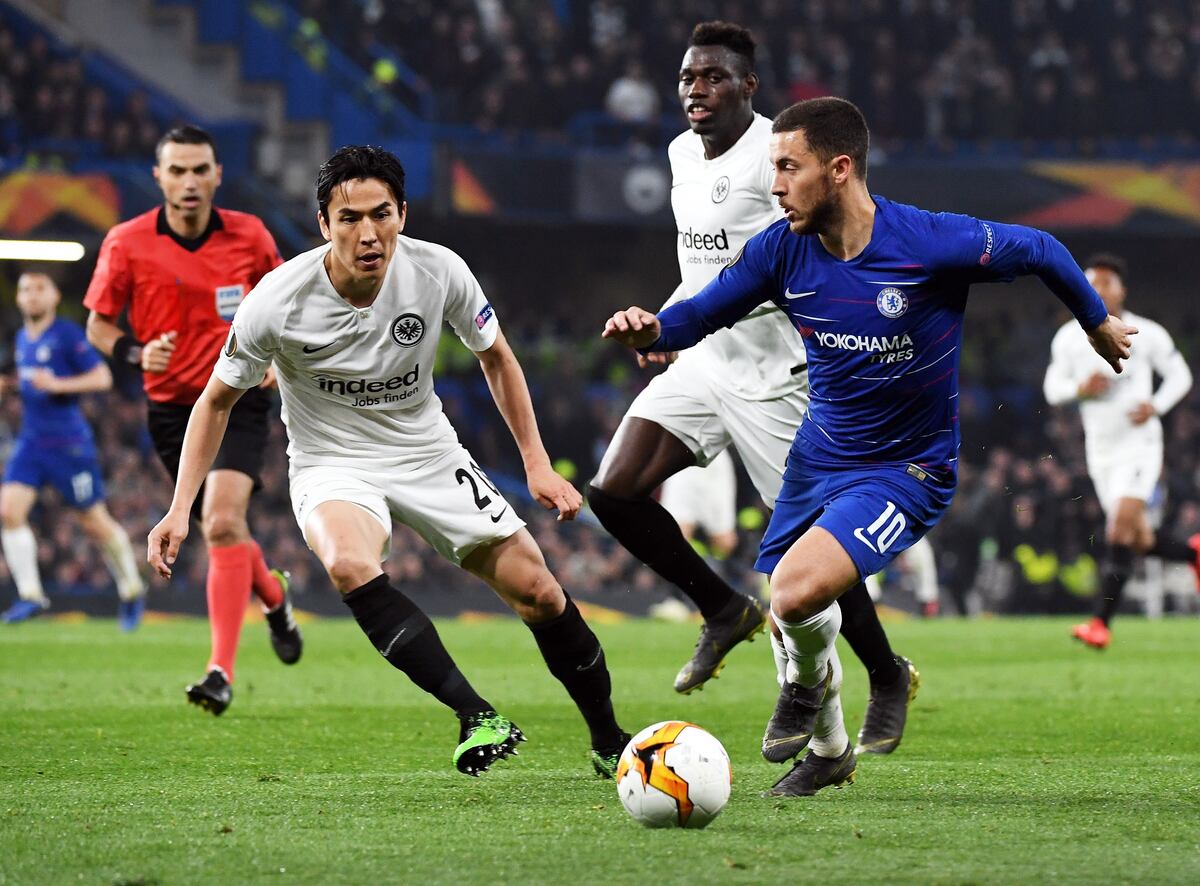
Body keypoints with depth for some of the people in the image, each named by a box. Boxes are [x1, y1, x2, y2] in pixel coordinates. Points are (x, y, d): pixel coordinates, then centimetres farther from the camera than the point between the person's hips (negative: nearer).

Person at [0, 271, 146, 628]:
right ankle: (30, 595, -8)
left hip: (69, 444, -6)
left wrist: (57, 384, -22)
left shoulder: (67, 334, -10)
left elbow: (102, 377, -13)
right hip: (31, 443, 6)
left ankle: (132, 590, 23)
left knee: (95, 522, 3)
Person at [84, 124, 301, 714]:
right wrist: (134, 352, -19)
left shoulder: (250, 237, -5)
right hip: (171, 406, 2)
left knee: (223, 522, -22)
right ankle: (273, 597, 47)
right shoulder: (127, 243, -7)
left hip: (238, 401, -2)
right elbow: (97, 324, 2)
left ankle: (222, 670, -25)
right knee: (223, 529, 12)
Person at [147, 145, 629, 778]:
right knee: (350, 565, -36)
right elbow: (217, 401, -6)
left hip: (429, 454, 3)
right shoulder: (279, 301, -22)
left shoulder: (439, 271, -17)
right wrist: (180, 509, -13)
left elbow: (496, 358, 4)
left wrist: (537, 464, 1)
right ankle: (477, 717, -37)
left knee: (538, 592, -3)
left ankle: (609, 743, 19)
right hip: (332, 465, -3)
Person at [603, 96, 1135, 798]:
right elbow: (700, 314, -2)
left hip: (906, 469, -6)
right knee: (783, 610, 13)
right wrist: (650, 329, -26)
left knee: (797, 592, -27)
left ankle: (812, 681, 8)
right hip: (818, 457, 6)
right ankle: (828, 749, 42)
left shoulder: (933, 243, -24)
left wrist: (1099, 324, 9)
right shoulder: (782, 250, -11)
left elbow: (1040, 251, -7)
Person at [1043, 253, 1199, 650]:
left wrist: (1156, 406, -14)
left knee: (1123, 524, -20)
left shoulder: (1147, 334, -5)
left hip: (1139, 443, -4)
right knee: (1138, 540, 8)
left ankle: (1101, 623, -23)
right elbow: (1052, 388, 7)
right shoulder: (1068, 338, 3)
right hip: (1100, 449, 5)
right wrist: (1081, 388, -14)